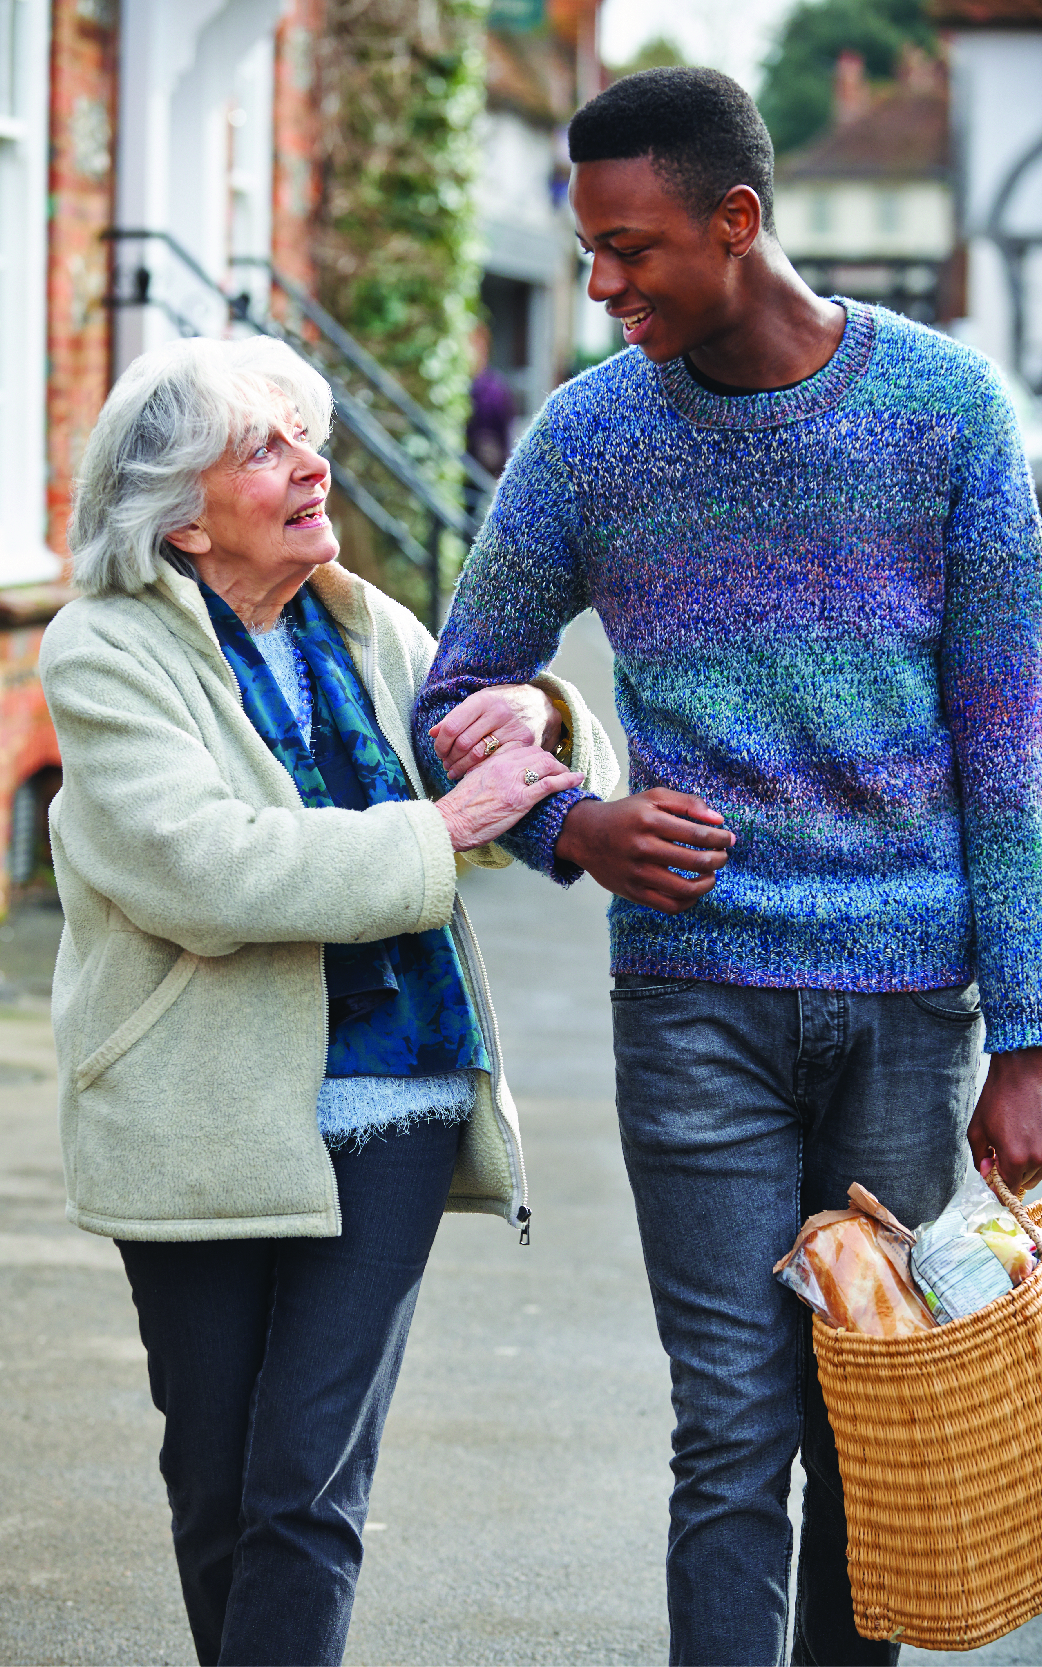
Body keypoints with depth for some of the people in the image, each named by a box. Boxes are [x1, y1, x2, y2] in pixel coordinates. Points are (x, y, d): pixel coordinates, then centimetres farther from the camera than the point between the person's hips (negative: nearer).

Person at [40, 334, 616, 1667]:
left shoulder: (364, 631, 9)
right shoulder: (105, 653, -6)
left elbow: (537, 801, 21)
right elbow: (206, 870, -21)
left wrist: (534, 713, -3)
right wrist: (440, 829, -19)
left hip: (390, 1110, 3)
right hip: (207, 1128, -2)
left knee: (308, 1490, -5)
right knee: (215, 1495, 10)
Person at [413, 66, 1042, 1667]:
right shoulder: (586, 437, 2)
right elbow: (459, 704, 13)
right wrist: (574, 830, -9)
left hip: (908, 993, 0)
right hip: (695, 992, 0)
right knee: (736, 1437, -4)